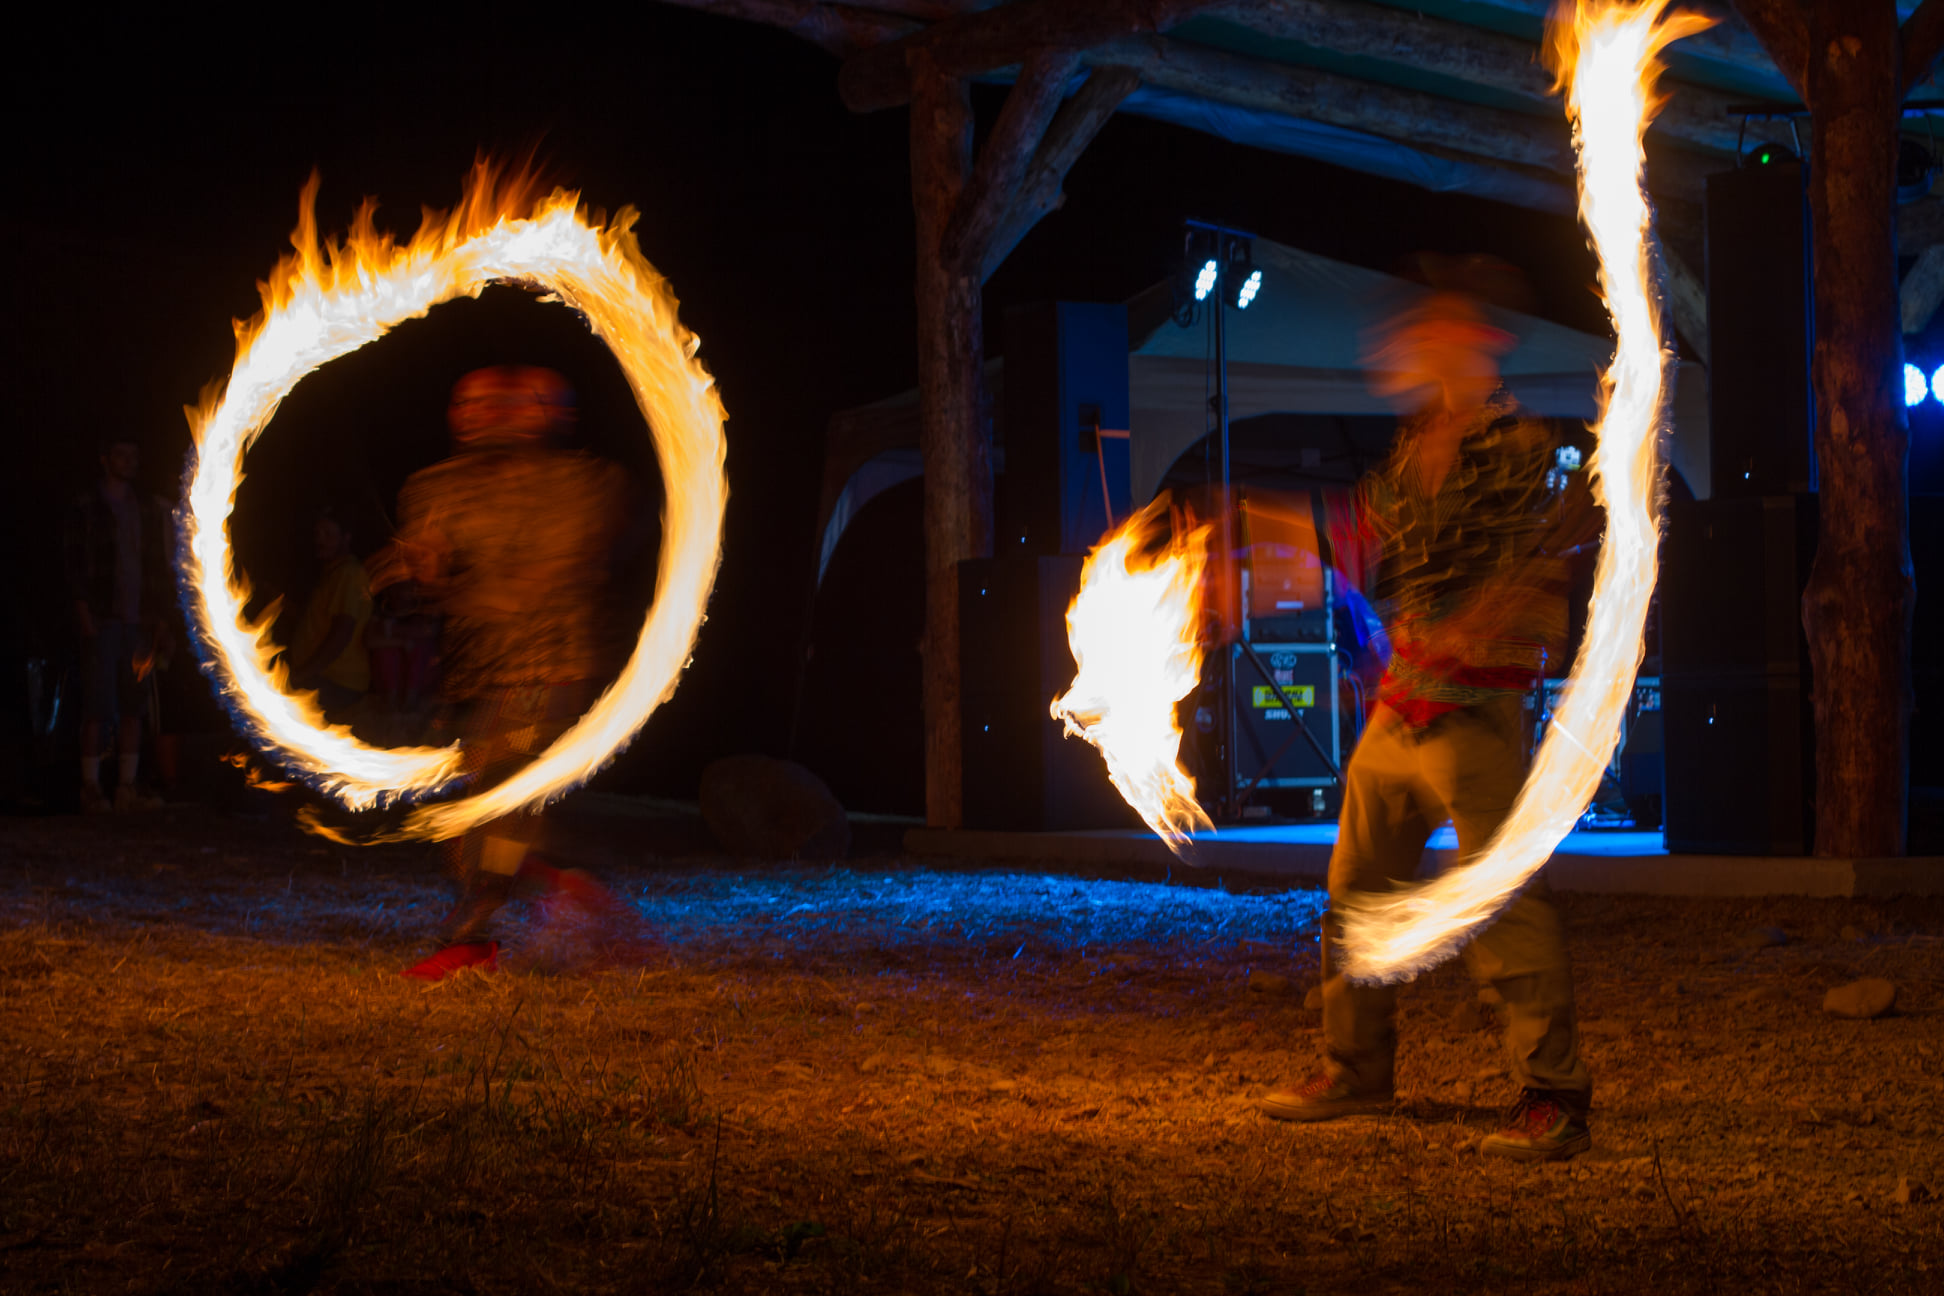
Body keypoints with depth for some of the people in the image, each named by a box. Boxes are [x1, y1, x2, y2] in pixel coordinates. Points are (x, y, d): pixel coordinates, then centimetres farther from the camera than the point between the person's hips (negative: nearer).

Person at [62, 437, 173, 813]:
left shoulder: (148, 509, 16)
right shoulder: (85, 507, 3)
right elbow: (72, 560, -2)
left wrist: (160, 619, 10)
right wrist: (83, 611, -12)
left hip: (138, 621, 4)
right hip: (102, 620, -4)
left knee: (133, 704, 2)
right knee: (98, 704, -8)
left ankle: (127, 786, 5)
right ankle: (91, 786, -4)